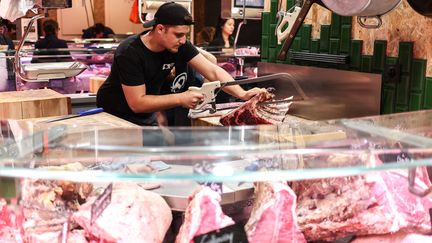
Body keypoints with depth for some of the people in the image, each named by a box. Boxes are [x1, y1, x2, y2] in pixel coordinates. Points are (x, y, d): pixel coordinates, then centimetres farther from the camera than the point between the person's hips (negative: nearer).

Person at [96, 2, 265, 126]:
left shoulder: (180, 46, -13)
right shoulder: (129, 53, -29)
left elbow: (212, 71, -16)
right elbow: (137, 103, -29)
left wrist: (242, 94, -30)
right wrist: (180, 99, -33)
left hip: (146, 118, 6)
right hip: (115, 117, -5)